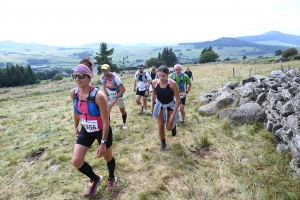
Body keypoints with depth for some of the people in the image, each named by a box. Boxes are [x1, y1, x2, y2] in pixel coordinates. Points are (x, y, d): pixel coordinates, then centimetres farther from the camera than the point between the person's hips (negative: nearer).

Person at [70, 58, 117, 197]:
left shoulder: (98, 95, -30)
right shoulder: (73, 93, -11)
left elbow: (106, 121, -23)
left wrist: (103, 143, -20)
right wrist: (76, 127, 19)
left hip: (102, 131, -5)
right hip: (86, 130, 5)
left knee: (107, 156, 18)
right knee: (76, 161, 2)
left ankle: (112, 178, 52)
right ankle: (95, 179, 32)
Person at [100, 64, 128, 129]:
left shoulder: (115, 77, -31)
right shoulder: (103, 78, -15)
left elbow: (123, 89, -29)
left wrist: (116, 98, -30)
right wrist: (107, 96, -7)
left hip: (119, 96, -3)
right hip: (110, 97, 4)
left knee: (122, 111, 14)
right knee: (107, 111, -7)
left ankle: (124, 123, 39)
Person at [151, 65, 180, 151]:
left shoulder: (172, 83, -29)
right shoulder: (155, 82, -19)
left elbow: (178, 99, -21)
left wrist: (174, 113, -22)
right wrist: (152, 106, 6)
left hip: (170, 106, -2)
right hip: (159, 105, 2)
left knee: (169, 127, 2)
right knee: (160, 127, 4)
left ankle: (174, 126, 41)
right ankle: (163, 144, 29)